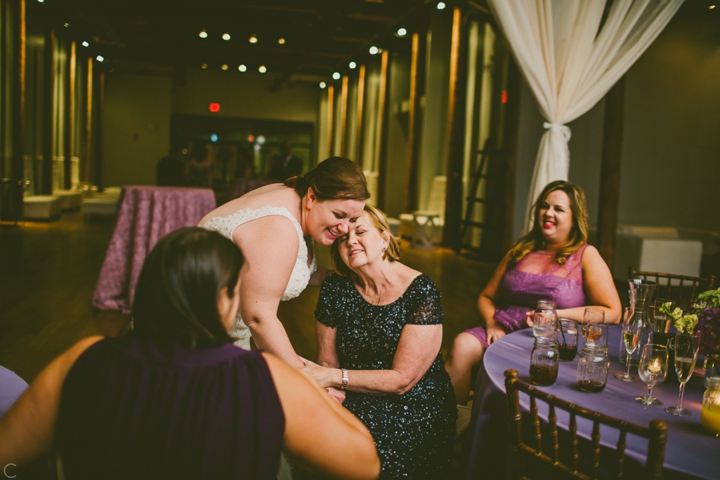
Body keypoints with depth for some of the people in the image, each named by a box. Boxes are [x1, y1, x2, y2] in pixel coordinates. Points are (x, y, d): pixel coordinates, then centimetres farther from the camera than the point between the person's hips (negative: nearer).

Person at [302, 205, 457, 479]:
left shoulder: (420, 292, -13)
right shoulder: (335, 289, 1)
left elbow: (402, 379, -15)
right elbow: (328, 362, 5)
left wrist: (333, 378, -18)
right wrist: (329, 391, -18)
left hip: (415, 409, -3)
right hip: (355, 403, 4)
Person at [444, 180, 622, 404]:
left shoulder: (586, 256, 7)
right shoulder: (521, 250, 19)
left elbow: (612, 313, -2)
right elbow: (486, 297, 20)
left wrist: (556, 315, -9)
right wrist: (491, 323, -2)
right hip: (504, 331, 4)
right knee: (462, 345, -27)